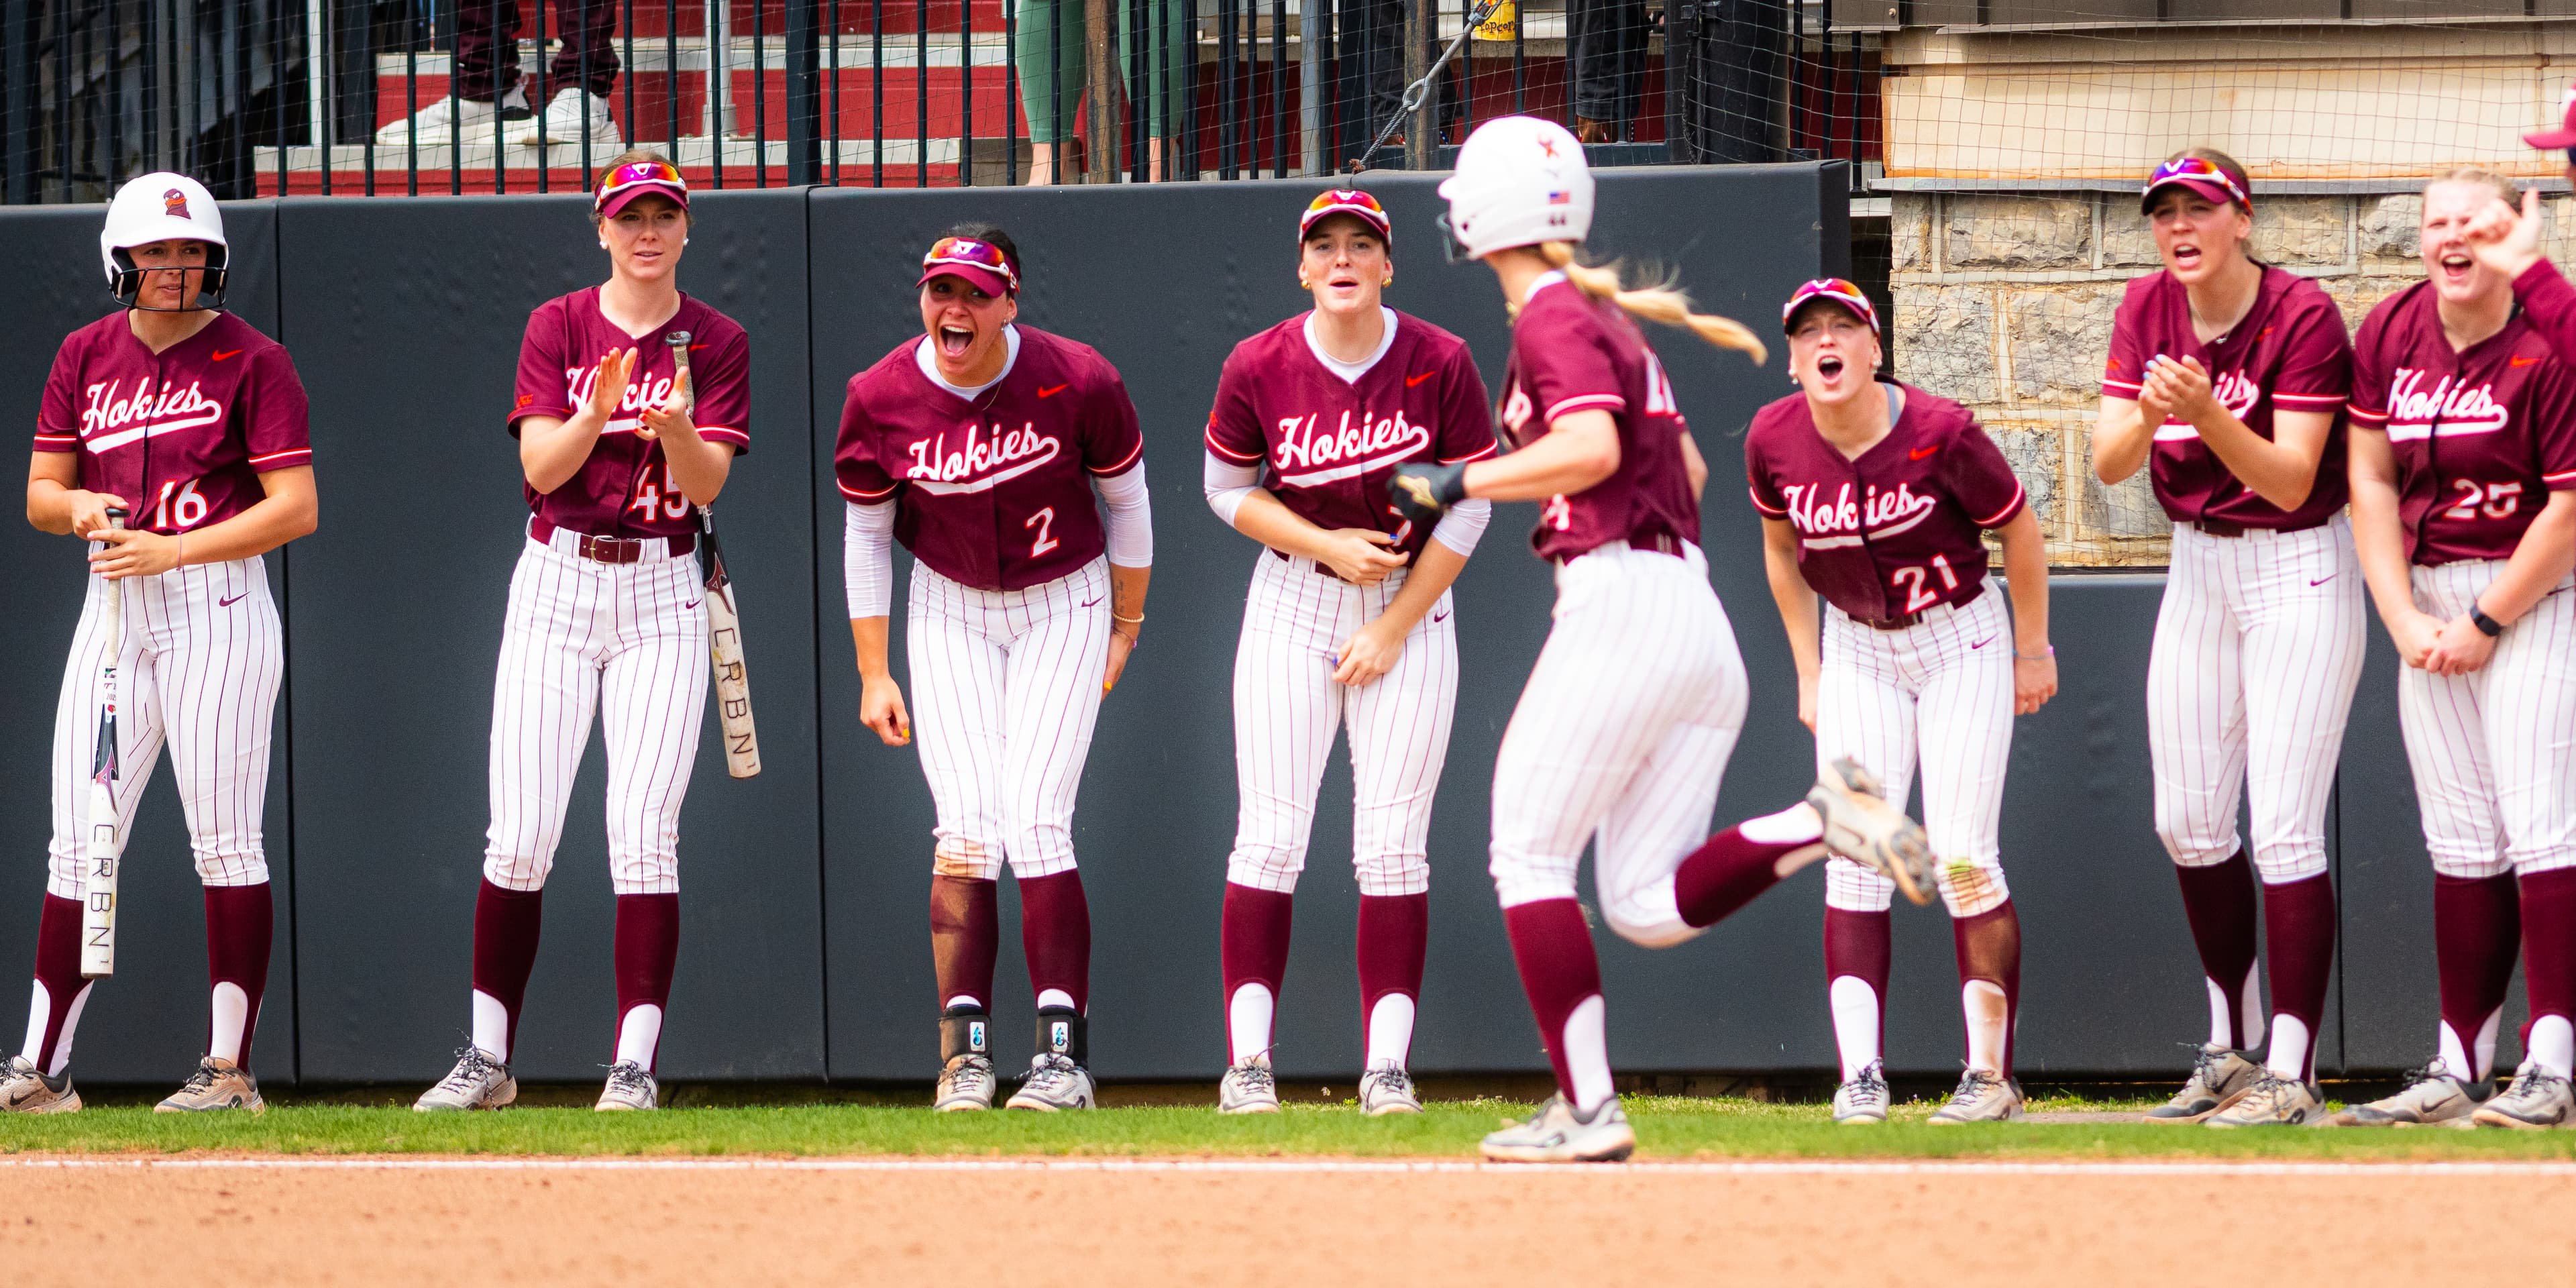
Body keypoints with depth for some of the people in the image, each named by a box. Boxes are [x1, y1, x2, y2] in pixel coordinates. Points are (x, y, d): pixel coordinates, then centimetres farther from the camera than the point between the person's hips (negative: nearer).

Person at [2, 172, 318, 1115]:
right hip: (113, 606, 5)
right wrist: (81, 507, -9)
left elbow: (296, 509, -10)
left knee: (224, 840, -4)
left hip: (217, 604, -5)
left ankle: (230, 1069, -1)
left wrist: (174, 548, -18)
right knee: (78, 841, 1)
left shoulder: (251, 360, -4)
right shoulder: (86, 356, 12)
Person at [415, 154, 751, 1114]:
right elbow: (540, 464, -7)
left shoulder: (716, 343, 3)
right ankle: (488, 1059, 6)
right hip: (557, 583, 1)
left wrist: (674, 425, -28)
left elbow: (707, 485, -7)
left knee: (642, 830, -9)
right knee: (520, 836, -3)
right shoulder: (558, 328, 3)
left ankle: (635, 1063, -7)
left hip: (661, 595, -1)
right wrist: (597, 413, -26)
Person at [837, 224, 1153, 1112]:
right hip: (950, 613, 2)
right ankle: (964, 1051, -5)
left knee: (1036, 821, -13)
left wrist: (1125, 627, 7)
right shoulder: (881, 399, -12)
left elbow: (1125, 502, -1)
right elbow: (865, 537, 1)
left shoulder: (1076, 383, -18)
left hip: (1064, 607, -2)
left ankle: (1064, 1052, -11)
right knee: (965, 828, -9)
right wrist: (873, 675, 1)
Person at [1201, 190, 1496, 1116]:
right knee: (1270, 837, -5)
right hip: (1293, 601, 0)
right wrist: (1327, 546, -12)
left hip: (1414, 602, 0)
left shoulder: (1441, 364, -11)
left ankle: (1387, 1065, -2)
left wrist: (1393, 629, -8)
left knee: (1394, 846, -4)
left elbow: (1471, 503, -6)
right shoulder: (1259, 369, -9)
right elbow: (1228, 489, 3)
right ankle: (1247, 1060, -3)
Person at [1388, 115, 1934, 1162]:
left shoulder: (1553, 319, -5)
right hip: (1702, 631, 9)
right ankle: (1820, 825, -13)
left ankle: (1586, 1109, -6)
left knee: (1529, 854, 0)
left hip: (1619, 599, -9)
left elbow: (1594, 449, -22)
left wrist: (1458, 484, -13)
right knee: (1648, 908, 6)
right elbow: (1688, 468, 28)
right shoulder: (1609, 320, 21)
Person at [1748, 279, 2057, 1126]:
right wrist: (1809, 672, 8)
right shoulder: (1775, 442, -12)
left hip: (1962, 642, -3)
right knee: (1854, 857, -7)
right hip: (1858, 651, 3)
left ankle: (1992, 1075, -1)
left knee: (1962, 859, -8)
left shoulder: (1939, 434, -23)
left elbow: (2019, 531, -8)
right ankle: (1860, 1074, -11)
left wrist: (2033, 651, -1)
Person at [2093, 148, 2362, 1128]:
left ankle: (2292, 1074, -10)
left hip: (2298, 569, -6)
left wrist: (2207, 414, -37)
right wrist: (2148, 415, -29)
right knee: (2189, 821, 10)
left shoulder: (2302, 315, -18)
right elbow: (2109, 463, -7)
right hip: (2198, 569, 6)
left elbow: (2290, 481, -22)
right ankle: (2232, 1046, 26)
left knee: (2285, 827, -11)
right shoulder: (2148, 308, 0)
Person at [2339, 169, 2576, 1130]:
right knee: (2461, 839, 7)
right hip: (2429, 596, 6)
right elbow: (2371, 483, 5)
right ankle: (2458, 1069, 8)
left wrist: (2487, 622, -13)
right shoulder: (2390, 335, 4)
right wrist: (2406, 622, -4)